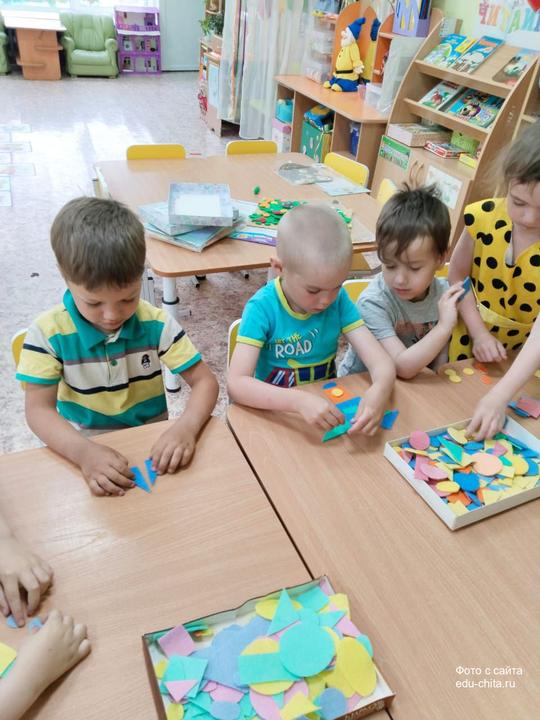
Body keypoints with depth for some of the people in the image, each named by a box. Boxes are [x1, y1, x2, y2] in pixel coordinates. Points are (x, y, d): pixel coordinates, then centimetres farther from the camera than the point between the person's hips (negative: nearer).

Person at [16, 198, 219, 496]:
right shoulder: (48, 333, -12)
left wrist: (187, 425, -29)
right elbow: (39, 408, -14)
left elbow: (205, 381, -8)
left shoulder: (157, 323, -10)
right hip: (83, 451, -1)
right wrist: (83, 452, -33)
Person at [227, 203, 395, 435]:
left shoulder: (339, 300, -7)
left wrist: (379, 390, -33)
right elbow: (236, 385, -25)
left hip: (328, 412, 3)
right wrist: (299, 401, -38)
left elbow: (382, 364, -11)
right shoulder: (262, 308, -17)